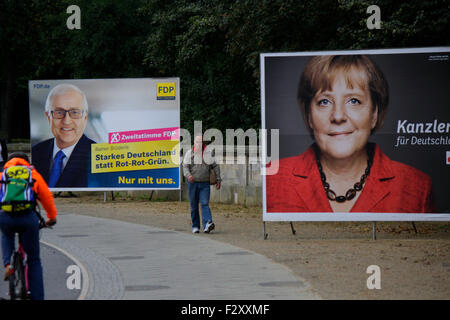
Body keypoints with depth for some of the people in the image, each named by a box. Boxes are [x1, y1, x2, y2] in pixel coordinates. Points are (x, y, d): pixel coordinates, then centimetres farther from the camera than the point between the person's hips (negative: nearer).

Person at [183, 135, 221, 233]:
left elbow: (215, 166, 13)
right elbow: (185, 166, -3)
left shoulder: (208, 153, 8)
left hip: (205, 183, 0)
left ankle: (208, 224, -27)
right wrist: (188, 175, -23)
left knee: (205, 204, -13)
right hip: (192, 183, 0)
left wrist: (218, 179, 6)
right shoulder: (189, 153, 5)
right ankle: (195, 226, 13)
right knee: (193, 206, 5)